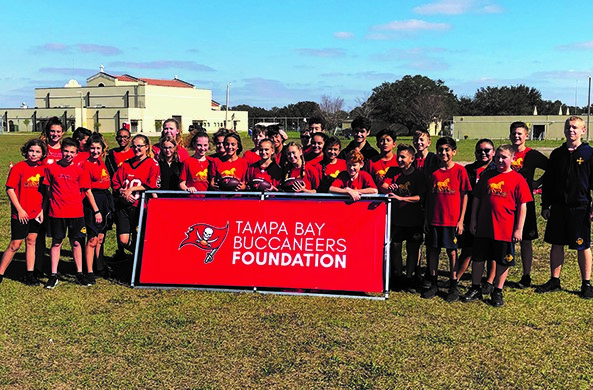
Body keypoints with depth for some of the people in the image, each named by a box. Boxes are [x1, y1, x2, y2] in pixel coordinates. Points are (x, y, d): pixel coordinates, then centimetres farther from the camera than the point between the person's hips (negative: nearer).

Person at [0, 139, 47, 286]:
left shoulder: (43, 169, 4)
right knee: (15, 244, -2)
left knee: (31, 241, 10)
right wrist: (19, 210, -11)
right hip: (20, 213, -4)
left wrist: (42, 210, 3)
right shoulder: (19, 167, -9)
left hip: (36, 213, 4)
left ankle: (30, 274, 17)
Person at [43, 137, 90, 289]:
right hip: (57, 212, 0)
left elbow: (84, 190, 6)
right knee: (56, 243, 5)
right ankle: (53, 276, 11)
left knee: (76, 242, 6)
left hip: (76, 212, 0)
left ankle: (79, 274, 16)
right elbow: (48, 189, 9)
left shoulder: (79, 170, 2)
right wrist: (50, 204, 7)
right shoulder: (51, 168, 2)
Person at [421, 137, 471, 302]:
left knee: (452, 251, 5)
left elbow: (464, 196, -3)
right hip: (434, 218, 3)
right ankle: (432, 284, 20)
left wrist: (461, 220, -6)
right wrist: (426, 218, 7)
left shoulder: (459, 170, -4)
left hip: (452, 219, -3)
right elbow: (429, 196, 9)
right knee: (433, 250, 8)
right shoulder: (434, 171, 5)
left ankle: (453, 286, 16)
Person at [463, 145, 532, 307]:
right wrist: (473, 220, 6)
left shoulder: (518, 179, -3)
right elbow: (477, 198, 10)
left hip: (505, 229, -3)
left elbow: (522, 206, -4)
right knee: (478, 258, 10)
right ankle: (475, 289, 24)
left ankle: (497, 292, 22)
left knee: (503, 261, 7)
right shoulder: (487, 176, 6)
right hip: (483, 227, 3)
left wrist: (519, 229, -7)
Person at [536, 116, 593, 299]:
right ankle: (554, 281, 20)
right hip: (558, 207, 4)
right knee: (556, 244, 9)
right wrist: (545, 206, 8)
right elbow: (548, 181, 11)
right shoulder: (557, 154, 8)